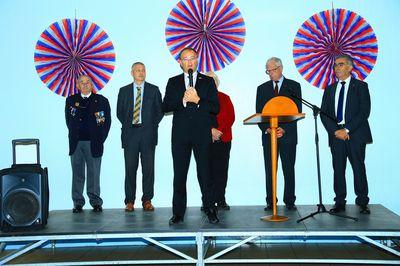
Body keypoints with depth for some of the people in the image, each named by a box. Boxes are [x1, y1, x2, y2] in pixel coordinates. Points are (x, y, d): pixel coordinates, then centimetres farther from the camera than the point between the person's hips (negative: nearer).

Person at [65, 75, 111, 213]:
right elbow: (68, 121, 13)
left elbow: (107, 121, 5)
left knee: (94, 173, 2)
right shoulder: (71, 100, 11)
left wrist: (100, 139, -1)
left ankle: (96, 202, 10)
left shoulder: (101, 101, 6)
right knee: (77, 174, 5)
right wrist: (73, 138, 6)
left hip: (93, 143, -2)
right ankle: (78, 203, 13)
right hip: (76, 143, 2)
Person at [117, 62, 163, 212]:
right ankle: (129, 201, 7)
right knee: (130, 168, 0)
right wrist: (127, 125, 5)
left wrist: (151, 125, 2)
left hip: (148, 134, 0)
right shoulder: (124, 91, 13)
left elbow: (159, 111, 8)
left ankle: (147, 200, 7)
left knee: (148, 168, 0)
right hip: (130, 134, 1)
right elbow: (119, 112, 14)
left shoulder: (154, 90, 9)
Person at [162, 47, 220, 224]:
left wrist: (198, 100, -12)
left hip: (202, 134, -1)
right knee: (179, 174, 3)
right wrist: (183, 100, -12)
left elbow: (215, 108, 1)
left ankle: (210, 210, 10)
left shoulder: (208, 81, 10)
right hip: (180, 135, 1)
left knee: (205, 173, 0)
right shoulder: (173, 82, 14)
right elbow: (165, 107, 3)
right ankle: (178, 212, 10)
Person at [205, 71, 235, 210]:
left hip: (223, 139, 2)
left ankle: (221, 200, 6)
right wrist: (210, 130, -13)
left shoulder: (225, 98, 14)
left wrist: (219, 130, -9)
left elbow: (231, 117, 4)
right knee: (208, 170, -3)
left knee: (222, 169, 0)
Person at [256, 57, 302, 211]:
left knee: (288, 169, 1)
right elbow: (259, 112, 8)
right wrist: (266, 128, -9)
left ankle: (289, 201, 9)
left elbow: (297, 111, -2)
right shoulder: (262, 88, 13)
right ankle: (270, 202, 7)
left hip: (288, 134, -2)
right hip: (268, 134, 2)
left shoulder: (293, 86, 6)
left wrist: (284, 129, -13)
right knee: (269, 170, 2)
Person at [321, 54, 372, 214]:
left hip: (356, 134, -3)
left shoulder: (360, 86, 5)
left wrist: (347, 130, -14)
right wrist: (335, 131, -7)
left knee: (359, 168, -1)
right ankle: (340, 202, 9)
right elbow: (324, 114, 8)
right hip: (336, 134, 3)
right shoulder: (330, 89, 17)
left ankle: (362, 202, 9)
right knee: (338, 169, 3)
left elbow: (364, 111, -6)